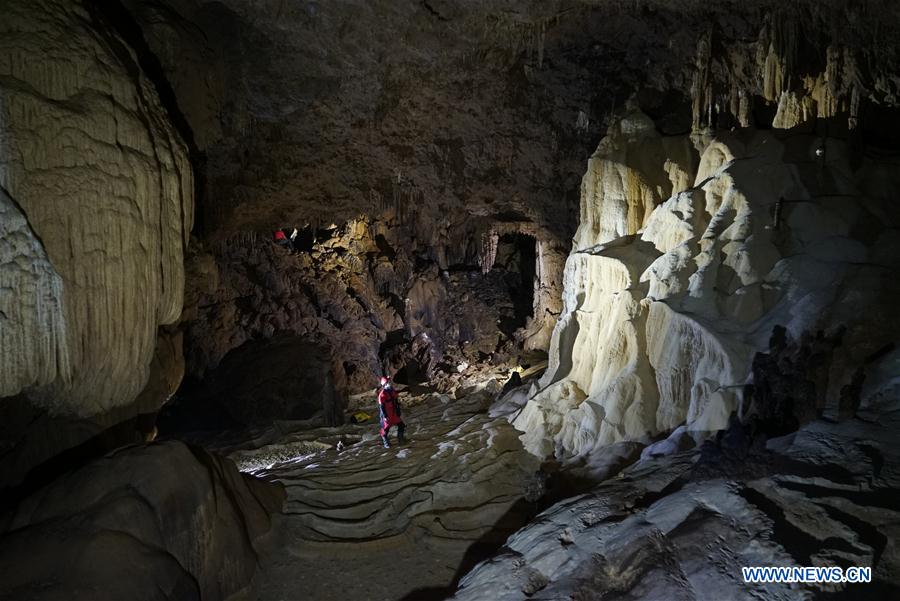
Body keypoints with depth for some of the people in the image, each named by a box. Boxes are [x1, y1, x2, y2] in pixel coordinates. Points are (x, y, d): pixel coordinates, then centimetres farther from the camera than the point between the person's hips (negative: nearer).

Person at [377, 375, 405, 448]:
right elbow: (381, 406, -17)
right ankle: (385, 442, 20)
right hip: (387, 415, -7)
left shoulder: (393, 391, 5)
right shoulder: (382, 394, -18)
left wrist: (399, 412, 15)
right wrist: (385, 416, -18)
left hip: (394, 413, 7)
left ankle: (400, 439, 30)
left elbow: (397, 402, 14)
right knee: (386, 428, 3)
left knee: (401, 425, 12)